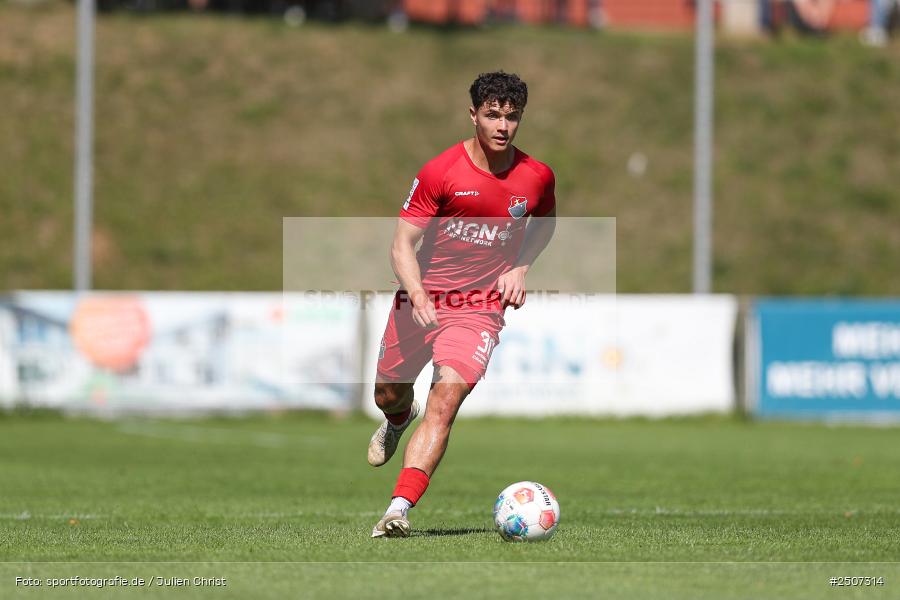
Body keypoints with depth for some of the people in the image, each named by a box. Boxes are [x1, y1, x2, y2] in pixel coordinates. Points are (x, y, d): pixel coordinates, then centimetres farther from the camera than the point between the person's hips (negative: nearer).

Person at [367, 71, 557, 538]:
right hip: (420, 301, 1)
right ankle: (399, 419, 57)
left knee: (447, 398, -22)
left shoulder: (537, 177, -2)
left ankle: (399, 509, -29)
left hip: (480, 309, -1)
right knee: (388, 395, 15)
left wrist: (520, 268, 3)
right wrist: (417, 294, -28)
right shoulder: (440, 172, -11)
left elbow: (545, 223, 21)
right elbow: (402, 243, -10)